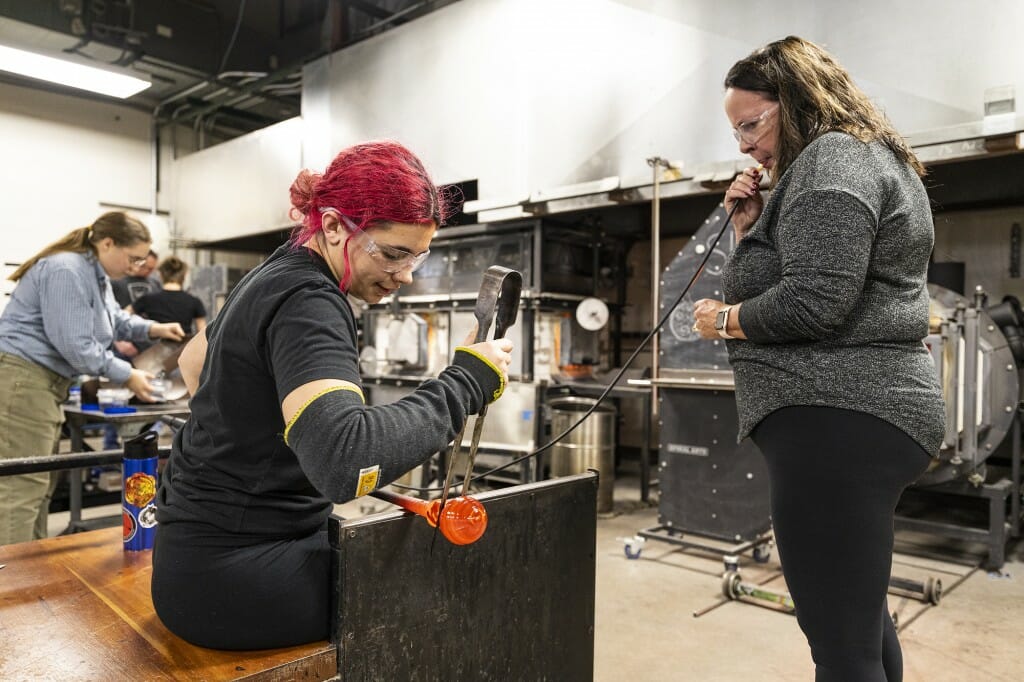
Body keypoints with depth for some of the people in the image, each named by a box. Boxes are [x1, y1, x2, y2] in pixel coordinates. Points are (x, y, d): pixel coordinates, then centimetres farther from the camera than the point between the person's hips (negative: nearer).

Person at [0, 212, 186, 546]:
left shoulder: (95, 273, 15)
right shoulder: (66, 271, -19)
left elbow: (113, 318, 29)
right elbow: (74, 345, -23)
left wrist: (153, 329, 11)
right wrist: (128, 376, -16)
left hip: (44, 382, 11)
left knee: (38, 483, 15)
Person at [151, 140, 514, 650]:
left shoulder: (280, 275, 7)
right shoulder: (306, 303, -23)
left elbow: (192, 362, 24)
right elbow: (345, 463, -40)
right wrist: (467, 383, -28)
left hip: (219, 542, 9)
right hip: (228, 579, -9)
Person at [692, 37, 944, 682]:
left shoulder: (833, 159, -9)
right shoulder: (864, 161, 24)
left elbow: (813, 302, -22)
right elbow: (781, 278, 23)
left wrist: (725, 319, -7)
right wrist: (750, 229, 9)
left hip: (835, 415, -11)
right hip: (858, 411, 11)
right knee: (861, 618, 22)